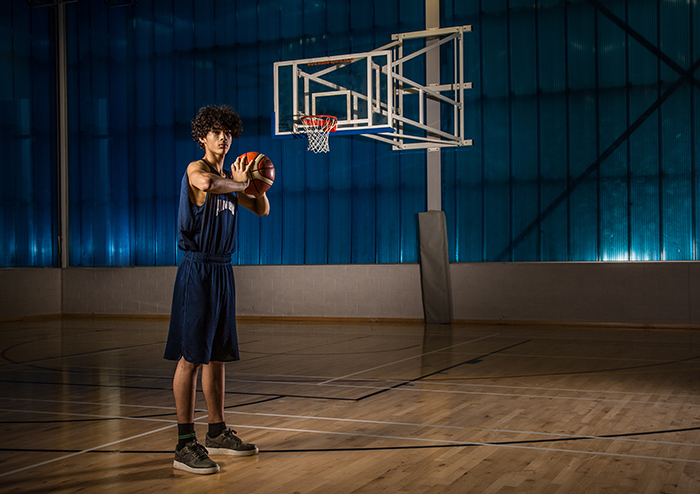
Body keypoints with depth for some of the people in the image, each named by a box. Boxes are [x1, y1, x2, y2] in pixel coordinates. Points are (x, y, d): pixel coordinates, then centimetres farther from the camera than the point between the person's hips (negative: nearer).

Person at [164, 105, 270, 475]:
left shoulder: (229, 179, 16)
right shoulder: (196, 169, -8)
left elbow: (261, 210, 22)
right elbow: (207, 185, -33)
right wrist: (239, 184, -16)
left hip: (222, 270, 8)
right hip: (197, 269, -8)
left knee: (217, 355, 13)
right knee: (191, 357, -8)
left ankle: (217, 433, 23)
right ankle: (185, 445, -5)